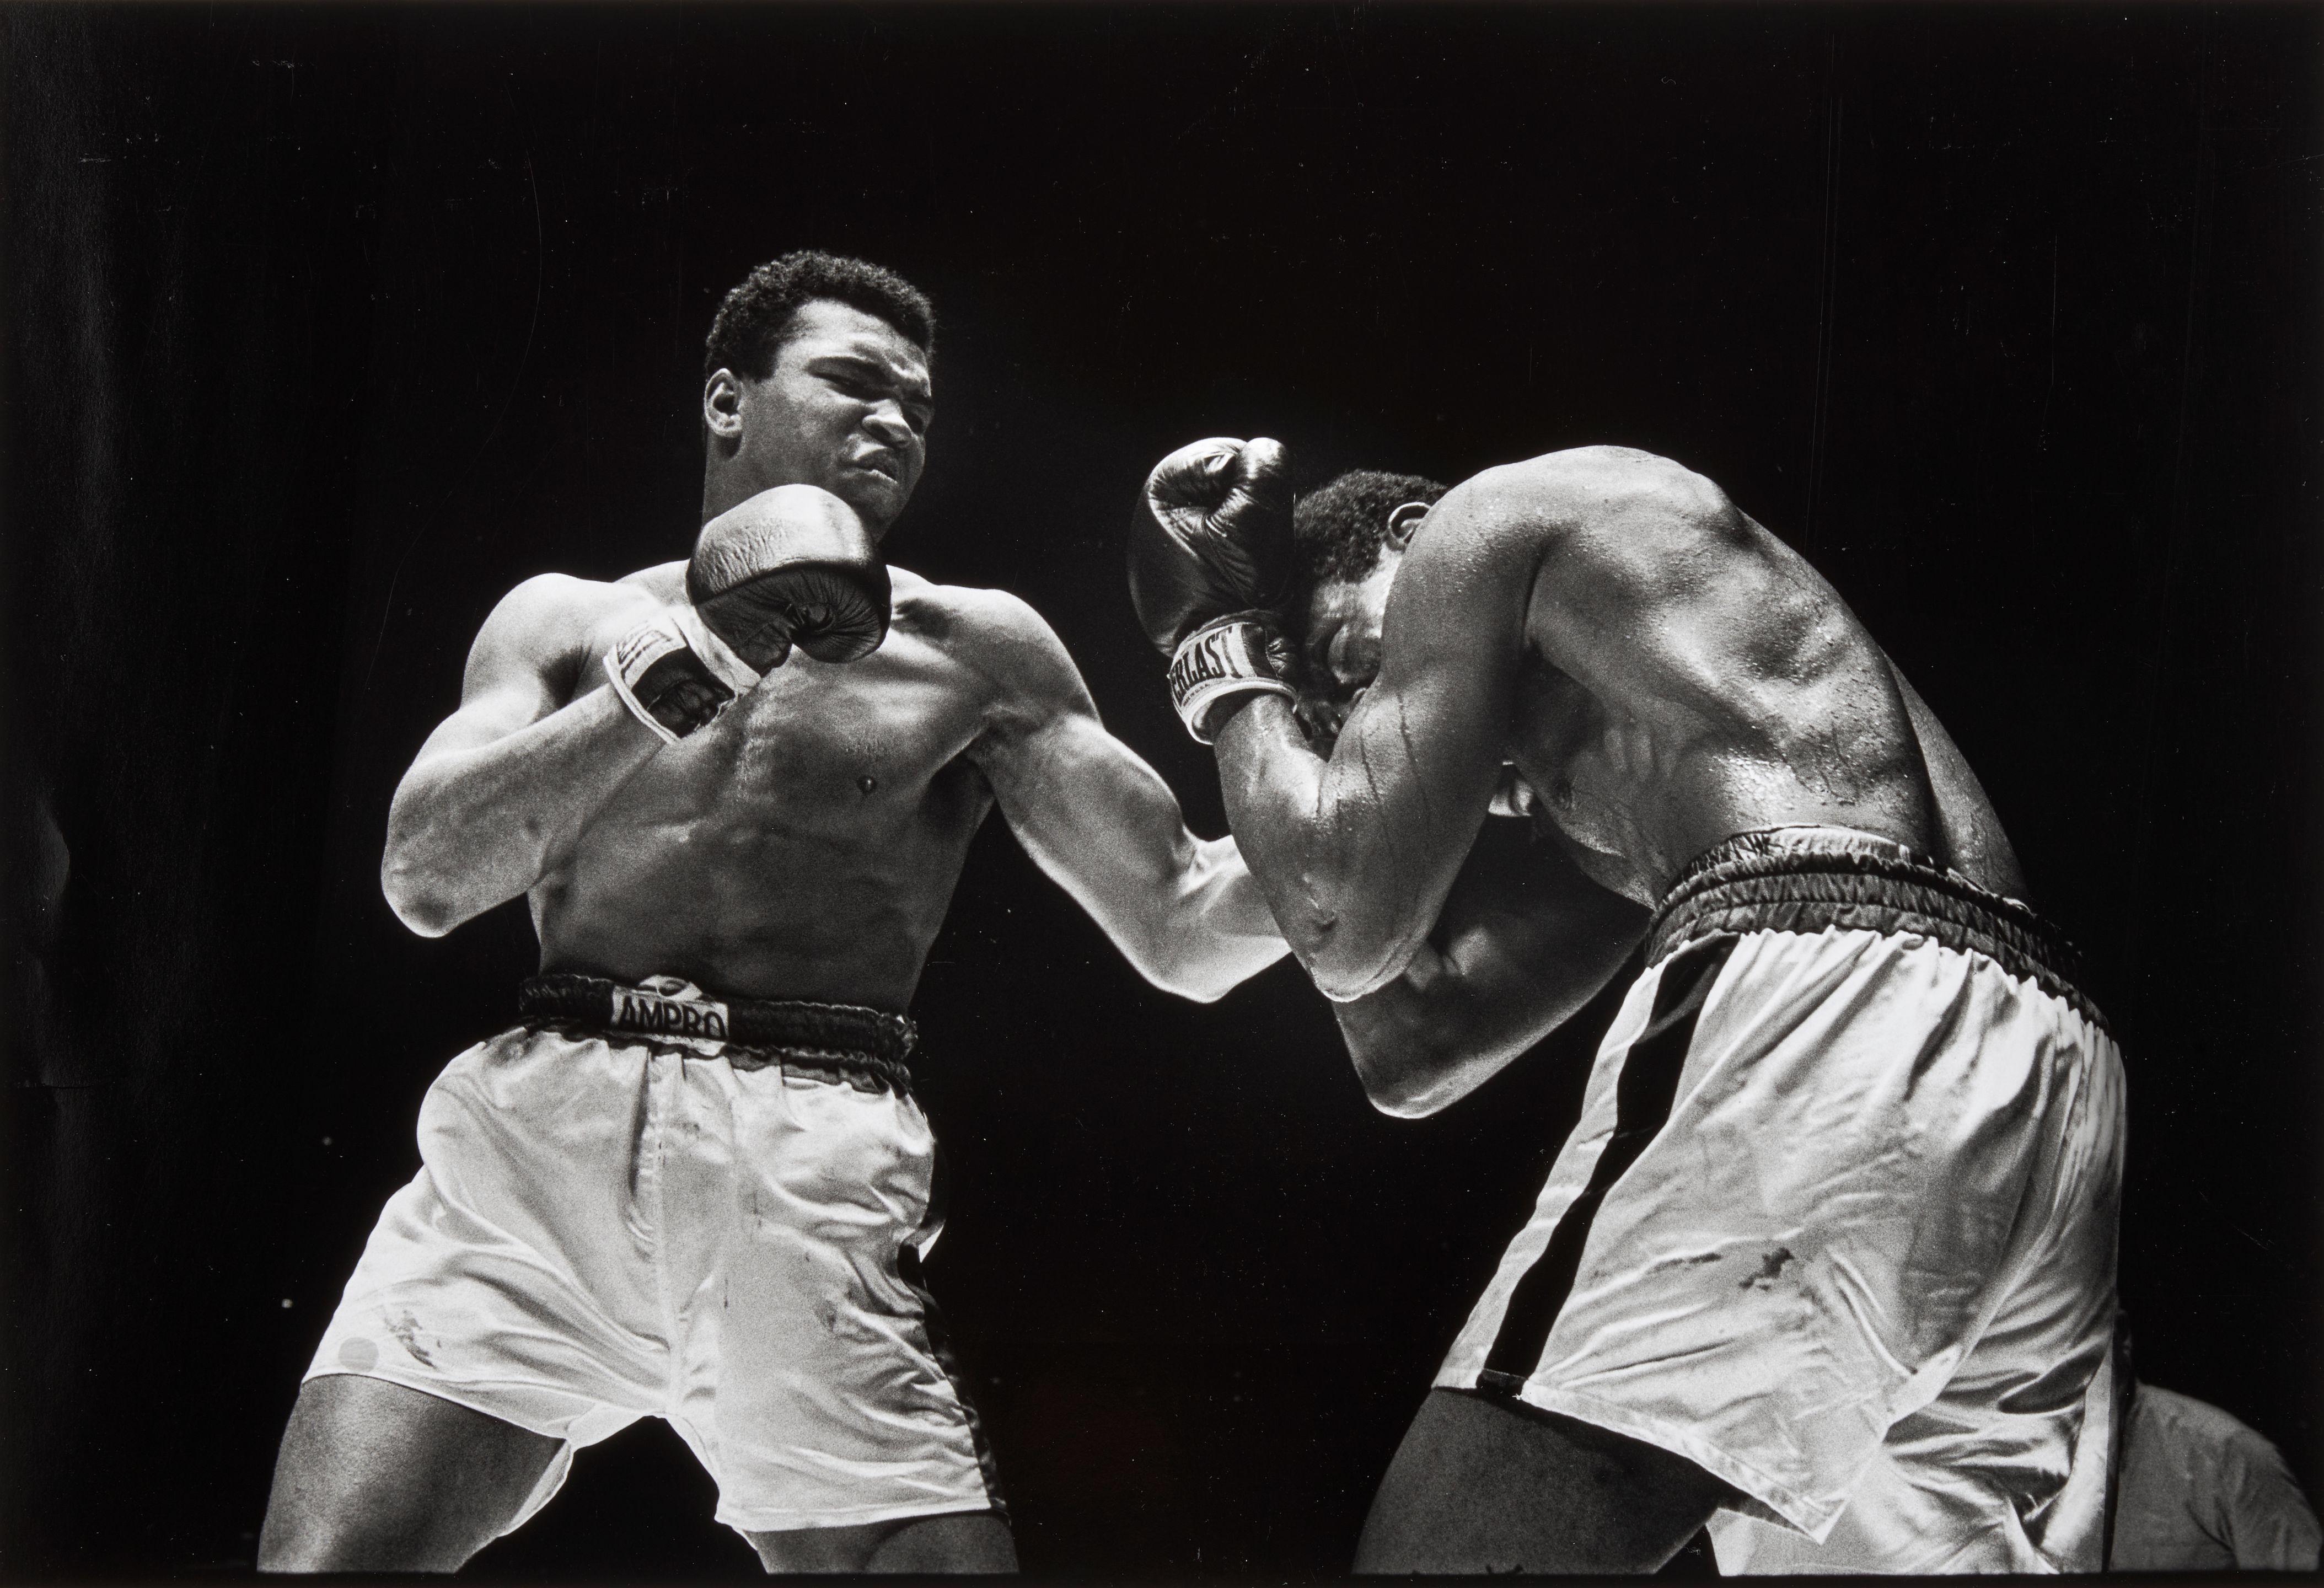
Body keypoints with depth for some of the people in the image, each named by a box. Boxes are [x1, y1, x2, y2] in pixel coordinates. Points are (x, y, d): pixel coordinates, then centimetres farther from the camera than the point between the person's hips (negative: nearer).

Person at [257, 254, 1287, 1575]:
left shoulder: (975, 648, 15)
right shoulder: (570, 619, 18)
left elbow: (1184, 931, 11)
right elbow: (427, 881, 2)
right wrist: (691, 669, -5)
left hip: (814, 1168, 0)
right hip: (540, 1122, 0)